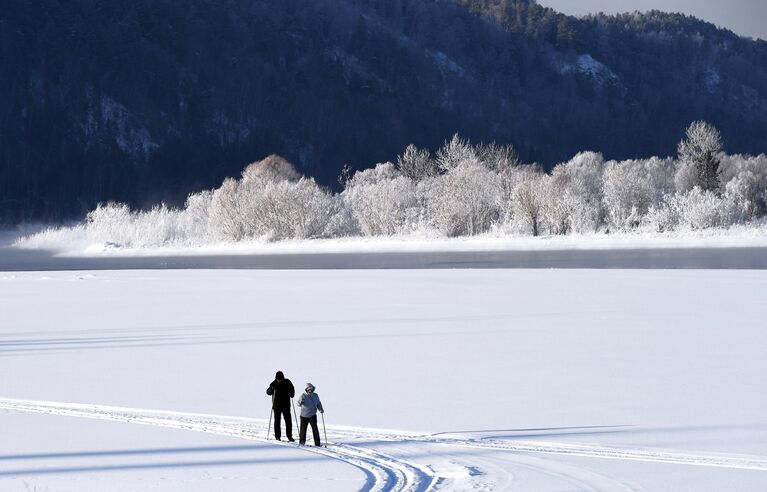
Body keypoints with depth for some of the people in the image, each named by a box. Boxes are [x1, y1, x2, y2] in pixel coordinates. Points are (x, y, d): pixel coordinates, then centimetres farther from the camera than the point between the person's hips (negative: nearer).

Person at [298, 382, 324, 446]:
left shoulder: (315, 396, 3)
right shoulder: (303, 395, -6)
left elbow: (318, 404, 17)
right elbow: (299, 404, -11)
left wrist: (321, 409, 0)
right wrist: (301, 402, -34)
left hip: (312, 415, 1)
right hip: (304, 415, -1)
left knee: (315, 429, -8)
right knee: (303, 429, 7)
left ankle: (317, 443, -5)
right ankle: (302, 442, 25)